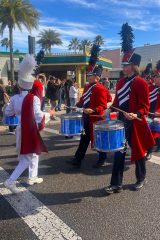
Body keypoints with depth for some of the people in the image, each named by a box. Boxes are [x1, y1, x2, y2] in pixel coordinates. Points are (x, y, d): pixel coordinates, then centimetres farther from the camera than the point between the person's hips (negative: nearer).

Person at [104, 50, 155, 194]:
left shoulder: (141, 83, -11)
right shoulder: (121, 82, 9)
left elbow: (145, 106, -12)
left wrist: (137, 114, -29)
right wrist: (110, 110, 0)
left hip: (135, 123, -5)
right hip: (121, 122, 6)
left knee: (138, 151, 12)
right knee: (119, 152, 4)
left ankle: (141, 179, 35)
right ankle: (117, 184, 12)